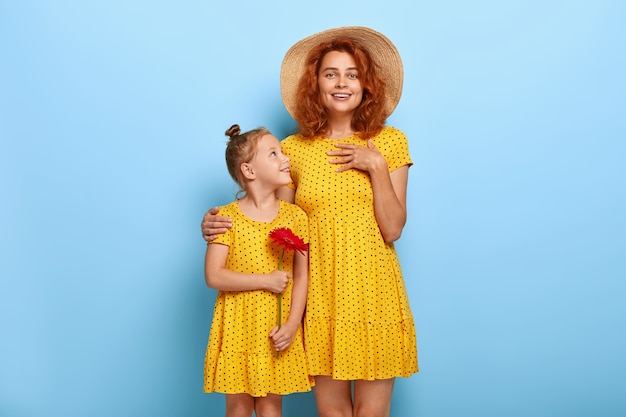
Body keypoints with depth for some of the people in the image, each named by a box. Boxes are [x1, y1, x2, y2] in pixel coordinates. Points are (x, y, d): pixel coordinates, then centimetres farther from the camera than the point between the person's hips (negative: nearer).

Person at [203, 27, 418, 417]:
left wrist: (376, 166, -12)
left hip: (373, 292, 0)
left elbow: (393, 230, -5)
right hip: (319, 293, 1)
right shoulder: (293, 149, 4)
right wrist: (221, 226, -7)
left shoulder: (389, 142, 2)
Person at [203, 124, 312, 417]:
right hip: (238, 325, -2)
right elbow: (213, 276, -13)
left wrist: (292, 324, -10)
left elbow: (301, 276, 0)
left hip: (278, 328, 2)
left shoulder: (295, 216, 0)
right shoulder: (227, 217, -7)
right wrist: (267, 281, -17)